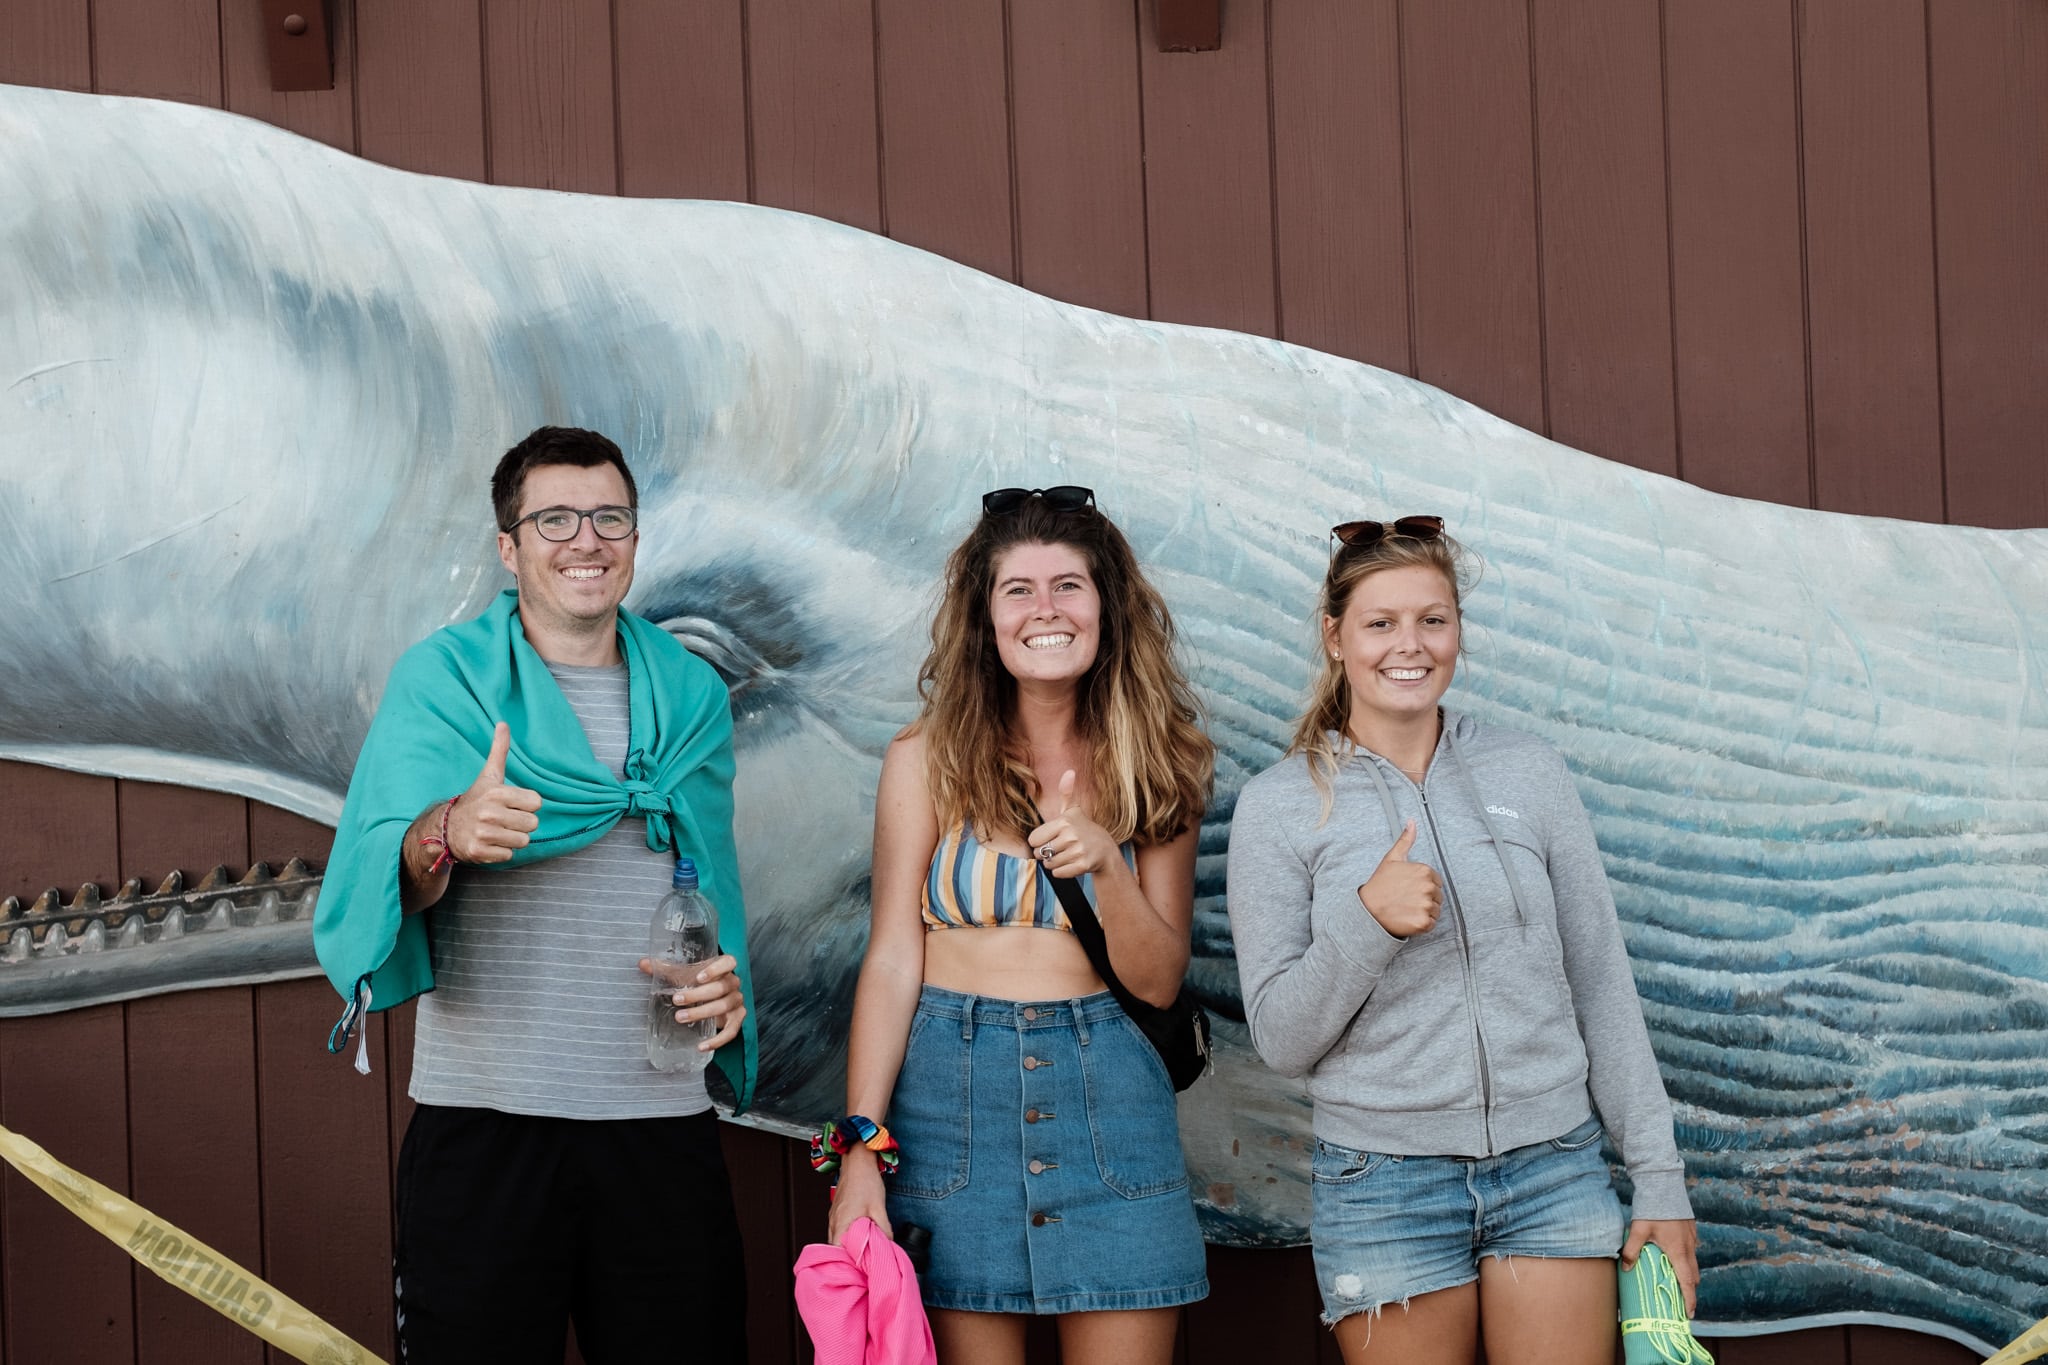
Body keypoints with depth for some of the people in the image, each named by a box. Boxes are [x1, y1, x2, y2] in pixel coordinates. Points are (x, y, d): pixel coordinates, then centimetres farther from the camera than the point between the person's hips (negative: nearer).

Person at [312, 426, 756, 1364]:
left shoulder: (691, 695, 12)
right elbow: (373, 878, -11)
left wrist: (724, 976, -2)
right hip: (480, 1121, -3)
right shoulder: (440, 680, 1)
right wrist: (443, 838, -34)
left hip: (662, 1120, 3)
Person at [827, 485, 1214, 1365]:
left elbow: (1159, 981, 3)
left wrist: (1105, 862, -15)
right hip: (952, 1084, -1)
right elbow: (892, 959, -1)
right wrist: (860, 1147, -9)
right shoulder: (928, 760, 1)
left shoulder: (1156, 769, 6)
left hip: (1107, 1089, 1)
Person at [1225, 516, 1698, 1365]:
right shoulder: (1278, 807, 0)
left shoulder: (1529, 774, 5)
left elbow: (1601, 985, 8)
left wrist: (1659, 1178, 5)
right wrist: (1366, 920, -19)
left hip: (1552, 1167, 1)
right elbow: (1281, 1040, -3)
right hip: (1386, 1183, -1)